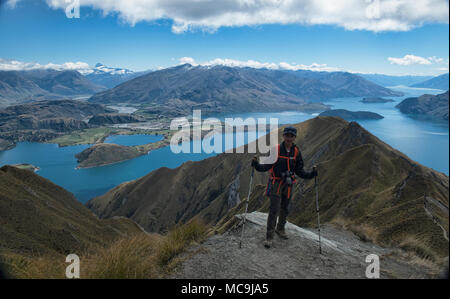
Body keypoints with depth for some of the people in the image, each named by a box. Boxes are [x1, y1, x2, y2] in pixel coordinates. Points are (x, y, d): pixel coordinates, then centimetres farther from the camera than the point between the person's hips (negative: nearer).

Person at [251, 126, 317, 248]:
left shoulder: (296, 152, 2)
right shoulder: (276, 149, -9)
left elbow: (299, 170, 8)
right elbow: (267, 166, -7)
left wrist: (311, 174, -6)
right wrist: (257, 165, -25)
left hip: (288, 184, 4)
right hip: (276, 182, -4)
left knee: (285, 209, 16)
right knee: (274, 209, -10)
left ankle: (280, 229, 38)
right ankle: (269, 237, -2)